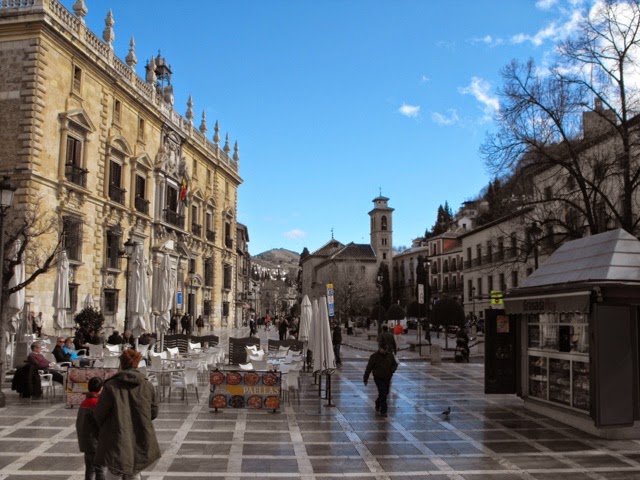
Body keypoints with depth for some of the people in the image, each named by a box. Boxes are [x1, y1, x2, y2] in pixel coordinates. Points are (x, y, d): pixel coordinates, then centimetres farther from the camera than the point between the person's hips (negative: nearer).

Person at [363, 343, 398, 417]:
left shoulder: (390, 355, 0)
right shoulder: (374, 356, -12)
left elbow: (395, 364, 11)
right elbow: (369, 368, -7)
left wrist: (393, 369, -13)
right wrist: (365, 379, -5)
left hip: (387, 379, 5)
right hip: (379, 378, -5)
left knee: (385, 393, 18)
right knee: (383, 393, -15)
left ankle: (377, 405, 45)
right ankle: (383, 411, -7)